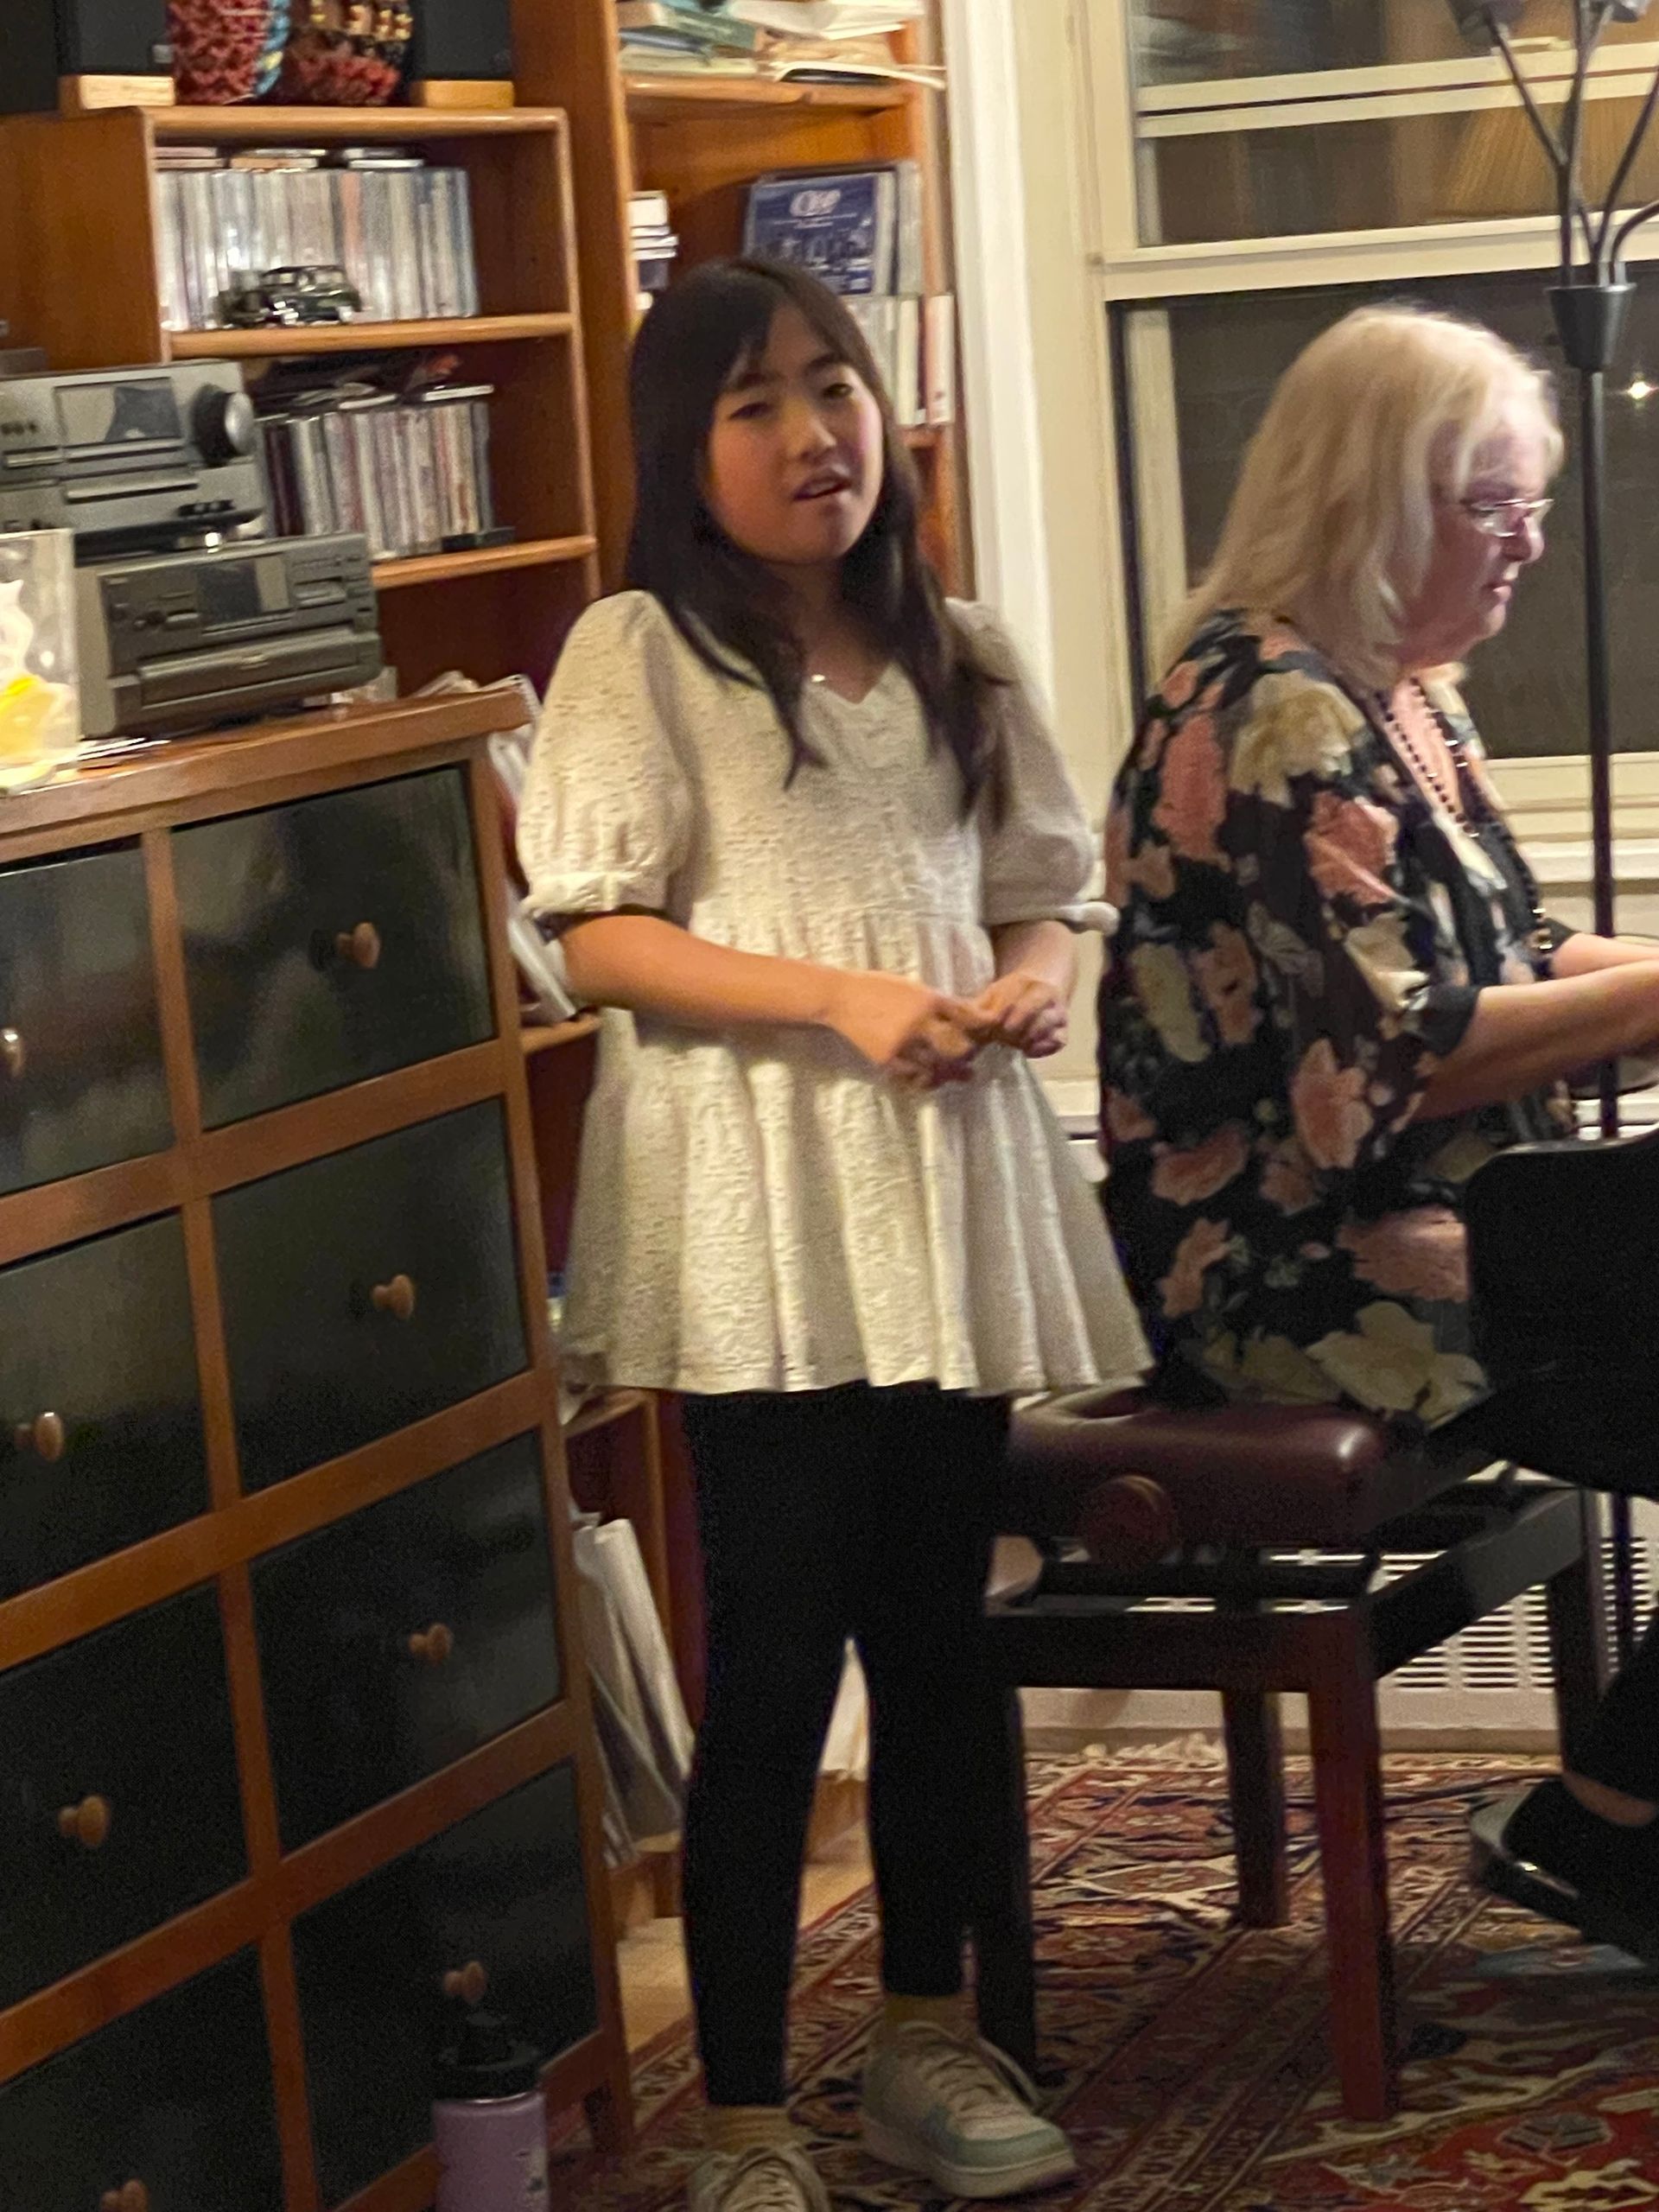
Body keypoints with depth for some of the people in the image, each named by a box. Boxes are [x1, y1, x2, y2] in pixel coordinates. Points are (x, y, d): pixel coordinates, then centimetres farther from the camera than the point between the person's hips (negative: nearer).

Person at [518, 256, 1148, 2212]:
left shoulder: (959, 658, 13)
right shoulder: (641, 654, -4)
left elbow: (1041, 895, 18)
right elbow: (599, 940, -10)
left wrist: (1029, 986, -5)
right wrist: (843, 998, -19)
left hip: (948, 1194, 5)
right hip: (761, 1219, -5)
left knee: (937, 1633, 13)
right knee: (776, 1662, -4)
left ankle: (927, 2036, 30)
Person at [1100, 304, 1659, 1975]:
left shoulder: (1385, 697, 15)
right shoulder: (1278, 713, -17)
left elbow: (1495, 961, 19)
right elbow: (1406, 1052, -22)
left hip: (1418, 1233, 10)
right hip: (1306, 1275, -10)